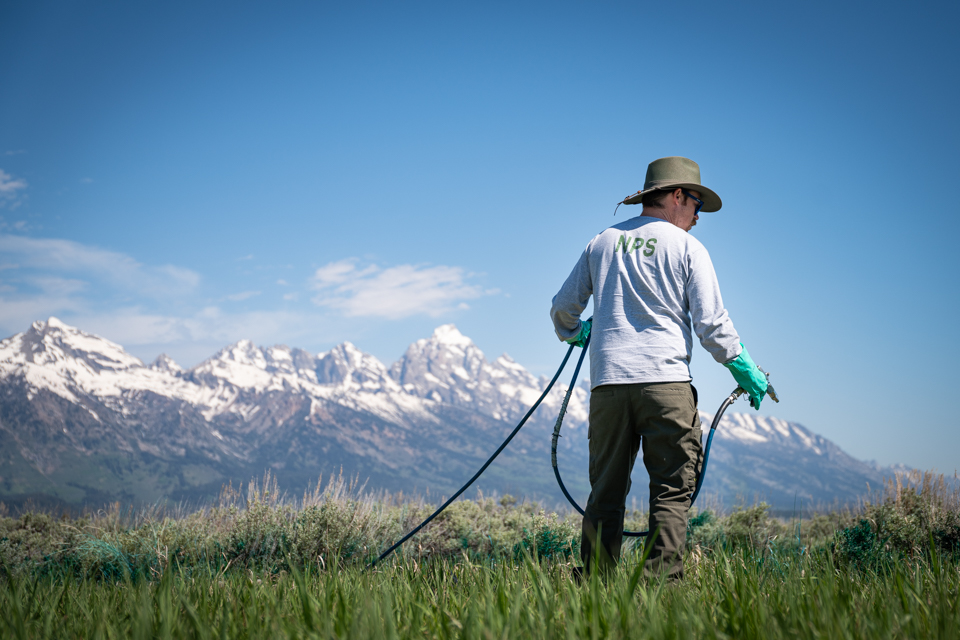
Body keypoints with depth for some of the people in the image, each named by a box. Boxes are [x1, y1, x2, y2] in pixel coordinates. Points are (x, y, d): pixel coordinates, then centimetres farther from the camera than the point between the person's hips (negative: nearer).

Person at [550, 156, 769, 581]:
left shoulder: (602, 242, 16)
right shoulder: (687, 247, 4)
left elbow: (562, 309, 19)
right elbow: (711, 324, -2)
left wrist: (574, 334, 41)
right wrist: (745, 371, 9)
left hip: (607, 382, 4)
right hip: (665, 380, -4)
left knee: (606, 491, 8)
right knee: (672, 489, 0)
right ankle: (661, 578, -7)